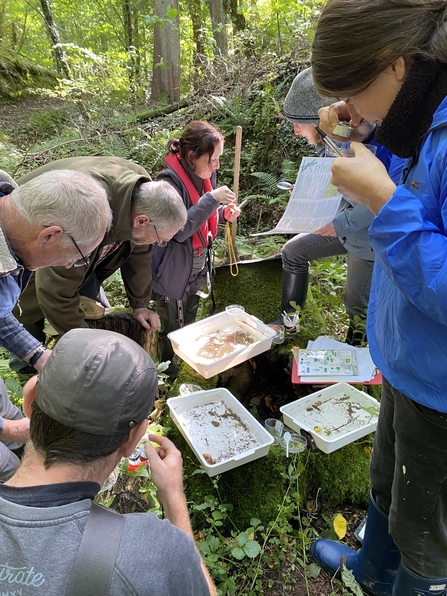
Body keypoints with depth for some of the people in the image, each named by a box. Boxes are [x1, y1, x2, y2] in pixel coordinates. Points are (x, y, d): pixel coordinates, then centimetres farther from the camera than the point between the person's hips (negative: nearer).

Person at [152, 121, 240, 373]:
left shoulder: (205, 174, -1)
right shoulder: (169, 181, -24)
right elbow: (179, 231, -29)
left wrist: (223, 213, -6)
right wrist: (212, 199, -31)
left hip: (198, 269, 7)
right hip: (174, 273, -7)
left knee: (190, 327, 23)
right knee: (173, 333, 10)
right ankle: (170, 375, 32)